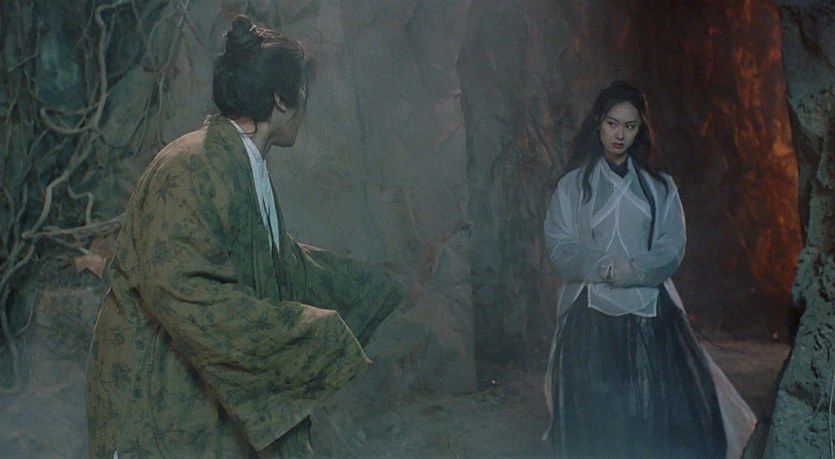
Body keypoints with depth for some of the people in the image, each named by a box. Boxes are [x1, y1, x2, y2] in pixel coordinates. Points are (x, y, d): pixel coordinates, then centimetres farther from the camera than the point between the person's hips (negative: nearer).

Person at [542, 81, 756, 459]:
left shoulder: (660, 187, 12)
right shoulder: (573, 184, 7)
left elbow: (671, 250, 2)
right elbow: (560, 247, -2)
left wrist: (631, 271, -14)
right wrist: (607, 267, -15)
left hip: (651, 314, 1)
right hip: (591, 316, -1)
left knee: (663, 412, -6)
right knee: (594, 422, -2)